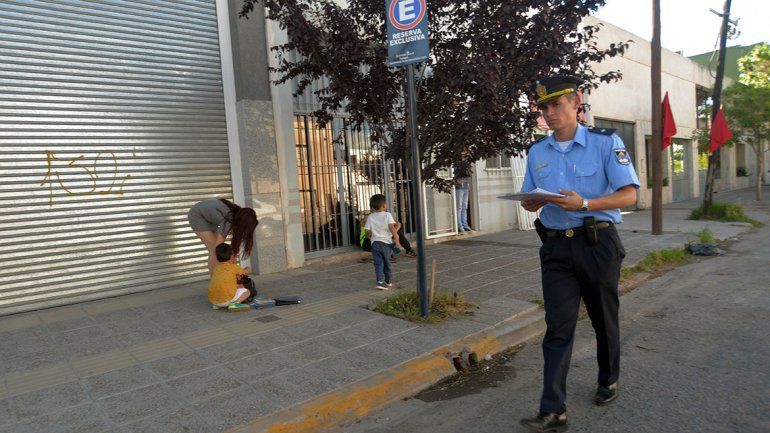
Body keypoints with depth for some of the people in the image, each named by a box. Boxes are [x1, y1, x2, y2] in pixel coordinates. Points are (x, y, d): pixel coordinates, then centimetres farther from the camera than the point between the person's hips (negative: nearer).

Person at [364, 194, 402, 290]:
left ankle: (380, 281, -15)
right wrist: (397, 240, -12)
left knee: (378, 263, 0)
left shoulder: (370, 217, 4)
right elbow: (392, 228, -13)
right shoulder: (387, 215, -2)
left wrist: (369, 237, 24)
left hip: (375, 243, 1)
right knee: (387, 262, 15)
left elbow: (367, 231, 2)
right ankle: (388, 281, 27)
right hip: (386, 242, -1)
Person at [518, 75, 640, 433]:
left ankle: (608, 381, 39)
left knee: (603, 320, 14)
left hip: (597, 244, -2)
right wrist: (535, 201, -10)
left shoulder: (606, 142, -3)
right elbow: (530, 202, 15)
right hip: (556, 246, 2)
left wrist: (584, 204, -25)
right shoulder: (537, 152, 10)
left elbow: (629, 194, -9)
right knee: (558, 326, -4)